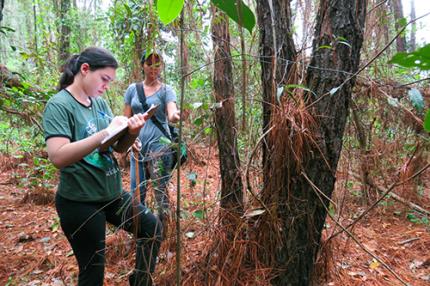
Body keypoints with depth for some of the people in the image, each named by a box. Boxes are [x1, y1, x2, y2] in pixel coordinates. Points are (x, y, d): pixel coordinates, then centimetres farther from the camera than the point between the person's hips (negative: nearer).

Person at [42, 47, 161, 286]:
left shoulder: (100, 103, 5)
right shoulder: (59, 105, -15)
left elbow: (119, 148, 6)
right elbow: (58, 156, -28)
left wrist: (132, 133, -15)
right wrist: (106, 132, -31)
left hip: (112, 194, 7)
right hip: (80, 202, -7)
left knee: (153, 229, 14)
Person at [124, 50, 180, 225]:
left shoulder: (166, 90, -2)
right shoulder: (132, 89, 8)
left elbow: (171, 114, -20)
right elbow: (126, 119, 10)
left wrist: (175, 116, -43)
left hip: (159, 147, -4)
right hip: (138, 149, 4)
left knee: (160, 193, -1)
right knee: (136, 194, 12)